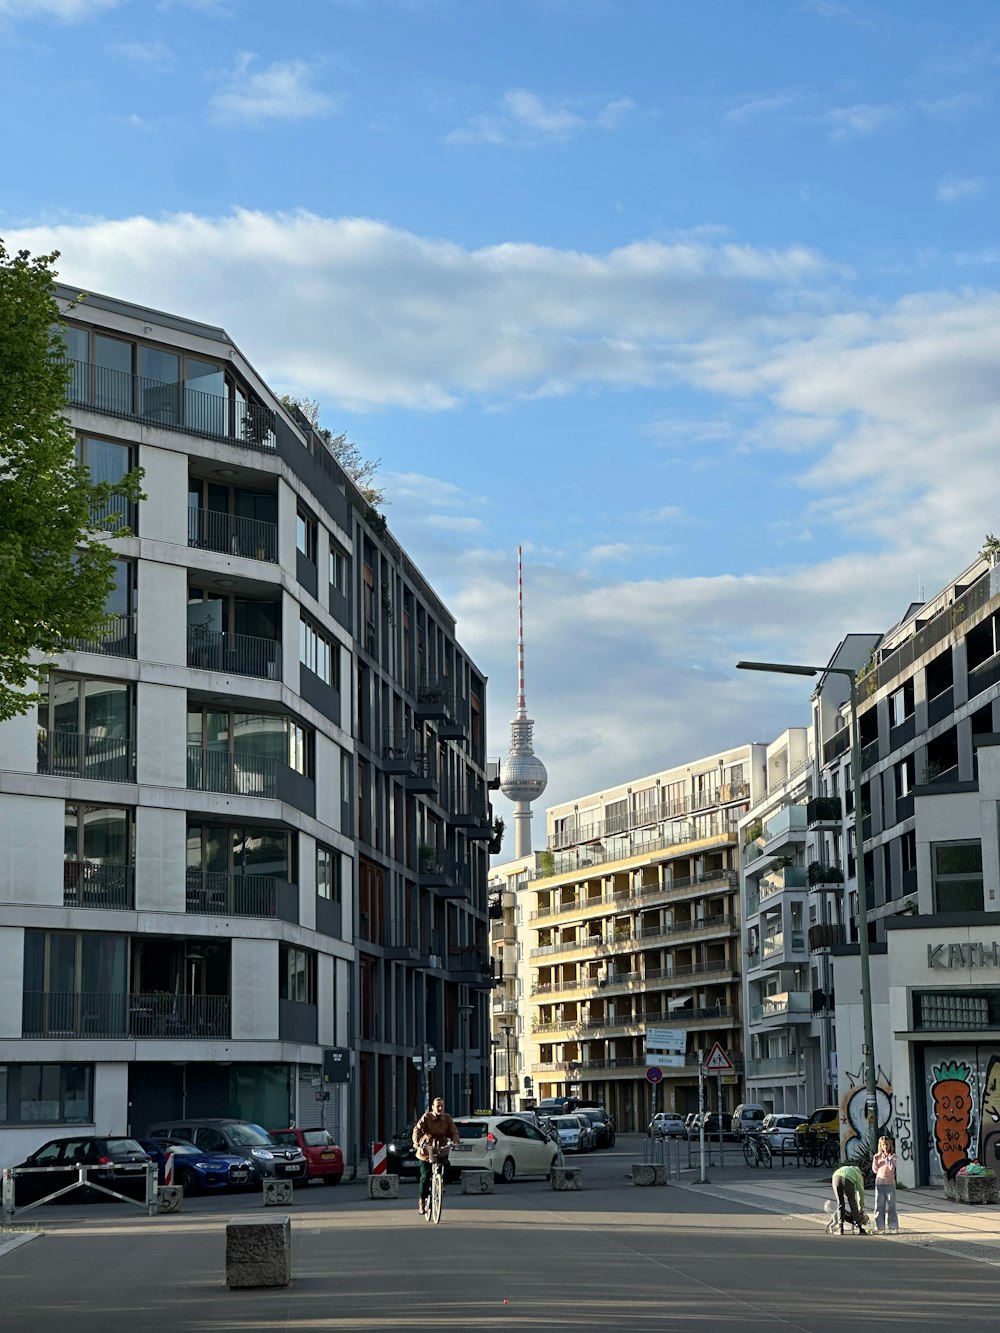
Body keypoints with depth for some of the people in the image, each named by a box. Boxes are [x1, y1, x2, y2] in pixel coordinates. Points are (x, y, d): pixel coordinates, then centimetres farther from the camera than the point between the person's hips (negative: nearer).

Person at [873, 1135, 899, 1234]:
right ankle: (880, 1227, 6)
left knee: (891, 1205, -1)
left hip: (890, 1183, -3)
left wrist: (887, 1158, -15)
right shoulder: (878, 1156, 10)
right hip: (879, 1183, 3)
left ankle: (893, 1226, 4)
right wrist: (875, 1160, -8)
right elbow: (875, 1170, 6)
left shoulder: (893, 1156, 0)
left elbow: (892, 1167, -14)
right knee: (879, 1206, 1)